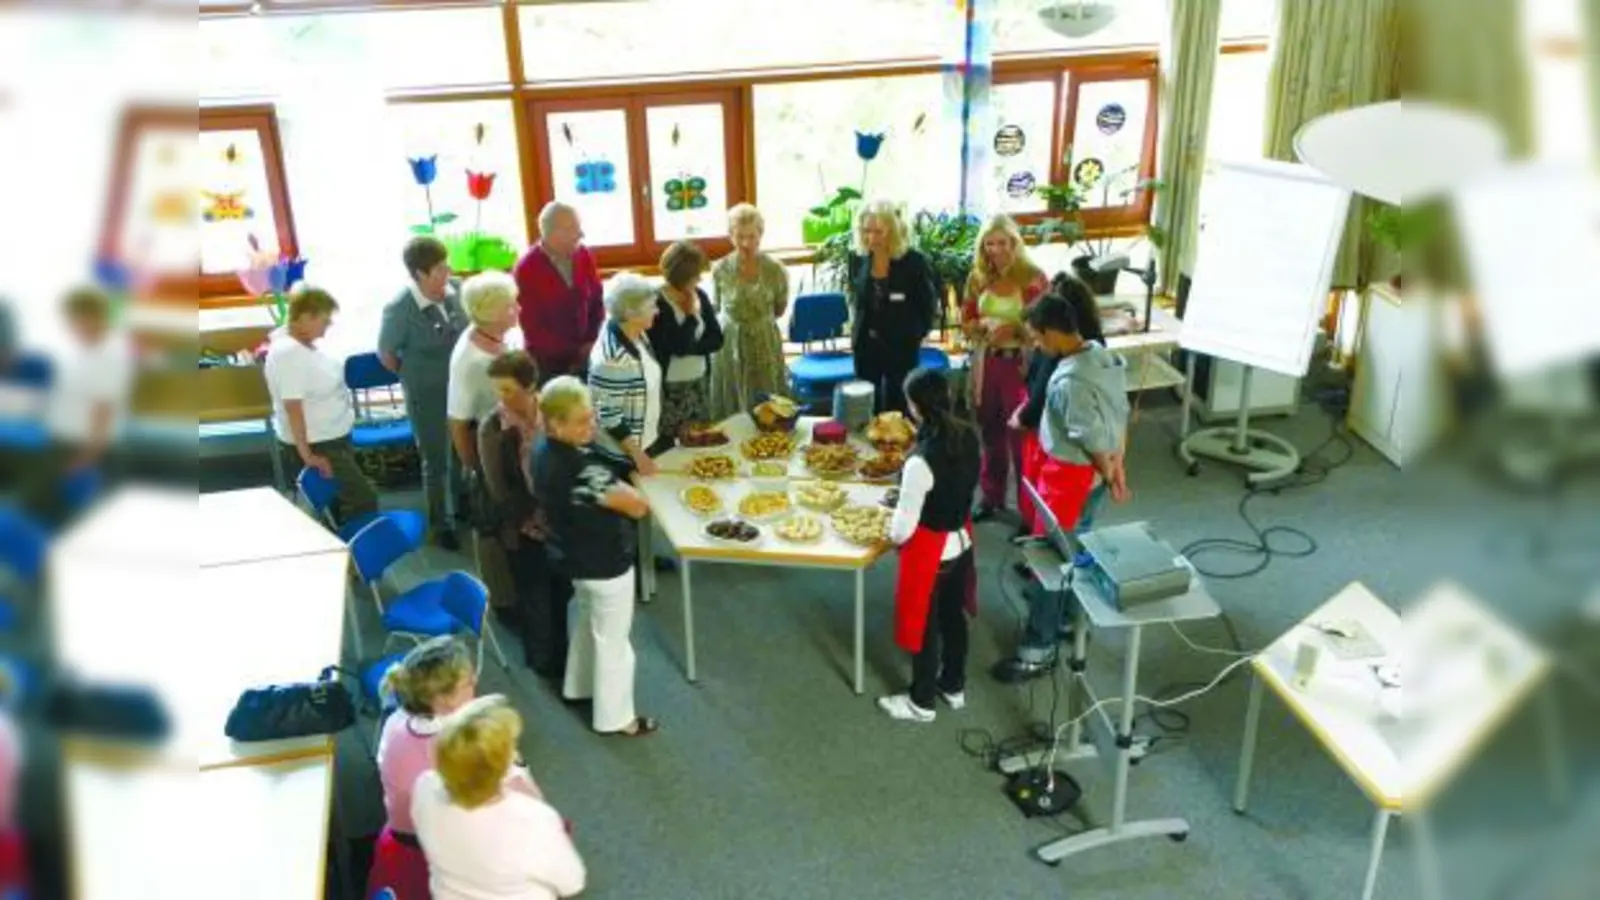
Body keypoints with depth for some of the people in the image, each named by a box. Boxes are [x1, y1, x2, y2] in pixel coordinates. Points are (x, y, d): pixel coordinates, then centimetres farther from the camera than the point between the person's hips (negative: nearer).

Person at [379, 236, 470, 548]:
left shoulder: (455, 290, -12)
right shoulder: (399, 309, -25)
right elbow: (386, 354, -11)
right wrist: (414, 379, 3)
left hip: (462, 386, 5)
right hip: (427, 395, -5)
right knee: (436, 461, 11)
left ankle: (463, 506, 48)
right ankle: (441, 524, 32)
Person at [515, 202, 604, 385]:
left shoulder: (584, 255, -3)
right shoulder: (526, 269, -15)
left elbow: (597, 300, 8)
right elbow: (532, 327, -13)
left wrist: (593, 341, -7)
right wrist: (574, 352, -13)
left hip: (584, 355, 4)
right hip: (547, 361, -4)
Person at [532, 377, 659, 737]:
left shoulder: (544, 452, -8)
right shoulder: (582, 470, -37)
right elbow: (639, 507, -28)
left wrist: (609, 489, -5)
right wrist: (620, 488, -10)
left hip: (575, 556, 9)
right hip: (605, 565, -9)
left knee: (587, 622, 31)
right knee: (612, 640, 12)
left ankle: (578, 687, 52)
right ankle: (614, 717, 30)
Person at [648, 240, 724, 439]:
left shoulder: (700, 296, 2)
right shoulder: (657, 304, -19)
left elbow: (716, 339, -1)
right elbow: (679, 345, -26)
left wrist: (690, 347, -16)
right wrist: (691, 315, -15)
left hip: (700, 383, 6)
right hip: (671, 388, -6)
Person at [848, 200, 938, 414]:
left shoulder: (914, 262, -15)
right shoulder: (858, 259, -3)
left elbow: (928, 307, -5)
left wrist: (914, 336, -4)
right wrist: (857, 328, 11)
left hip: (901, 347, -4)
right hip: (865, 346, 4)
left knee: (897, 409, 6)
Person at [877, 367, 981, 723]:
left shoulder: (922, 460, -33)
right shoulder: (970, 436, -10)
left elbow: (903, 529, -25)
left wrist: (892, 533, -2)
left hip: (929, 551, -7)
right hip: (961, 541, 7)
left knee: (924, 625, 14)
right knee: (953, 616, 26)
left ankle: (921, 702, 34)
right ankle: (954, 686, 46)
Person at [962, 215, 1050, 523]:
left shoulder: (1033, 278, -10)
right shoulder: (978, 278, 3)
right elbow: (965, 322, 9)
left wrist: (1014, 328, -24)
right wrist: (983, 326, -13)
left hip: (1021, 364, -5)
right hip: (986, 364, 5)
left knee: (1022, 437, -2)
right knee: (990, 432, 16)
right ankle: (991, 496, 33)